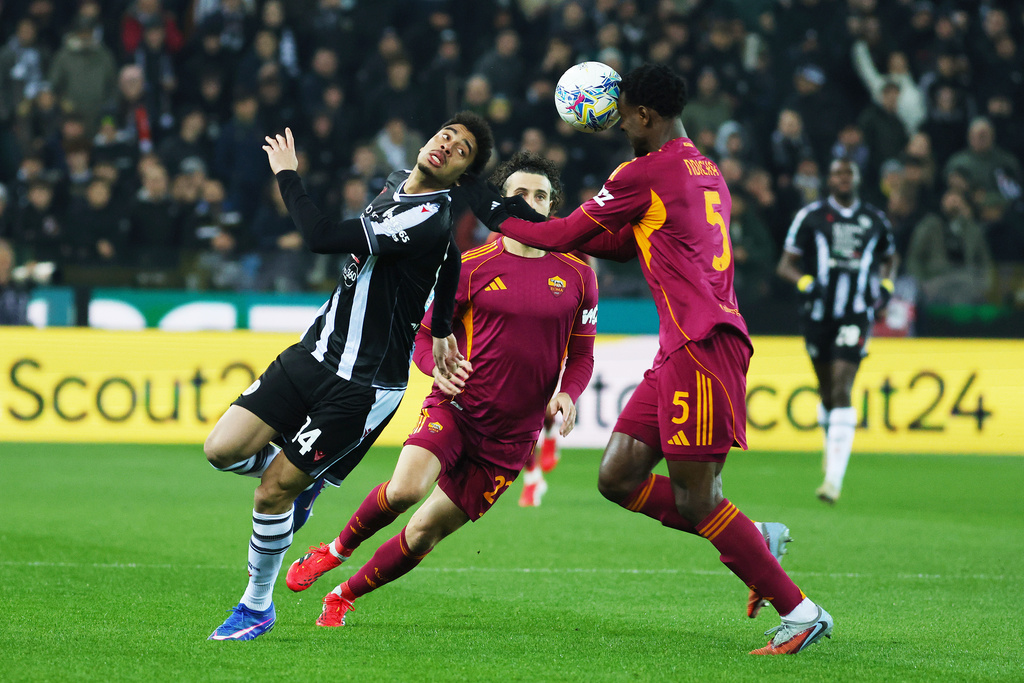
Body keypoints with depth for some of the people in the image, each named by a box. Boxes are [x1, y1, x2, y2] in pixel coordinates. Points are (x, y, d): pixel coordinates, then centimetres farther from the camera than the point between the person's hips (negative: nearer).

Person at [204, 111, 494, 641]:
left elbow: (323, 238, -29)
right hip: (315, 352, 8)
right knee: (223, 450, -4)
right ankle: (305, 477, 25)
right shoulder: (398, 182, 7)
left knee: (272, 494, -5)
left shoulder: (428, 220, -22)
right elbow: (449, 258, 26)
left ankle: (258, 607, 15)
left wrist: (287, 174, -14)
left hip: (363, 386, -8)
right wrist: (441, 330, 32)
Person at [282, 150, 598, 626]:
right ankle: (337, 549, 1)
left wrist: (567, 393, -8)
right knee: (405, 489, -29)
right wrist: (438, 368, -15)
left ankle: (344, 596, 23)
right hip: (456, 408, -2)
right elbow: (425, 334, 7)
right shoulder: (472, 266, 0)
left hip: (512, 435, 2)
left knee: (426, 532, 1)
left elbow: (581, 354, 13)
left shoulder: (576, 275, 5)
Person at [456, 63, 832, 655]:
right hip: (681, 352, 9)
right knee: (618, 478, 9)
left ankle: (802, 612, -4)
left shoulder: (647, 172, -8)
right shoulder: (707, 172, 19)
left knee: (695, 501, -7)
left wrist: (496, 216, 14)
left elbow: (562, 237, -1)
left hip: (702, 349, -9)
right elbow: (637, 241, 32)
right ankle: (757, 539, 13)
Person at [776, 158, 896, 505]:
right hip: (818, 315, 1)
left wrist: (885, 285, 7)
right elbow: (785, 265, 2)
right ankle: (831, 445, 43)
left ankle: (834, 478, -22)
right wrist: (806, 282, -18)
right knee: (827, 391, 12)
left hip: (856, 316, -1)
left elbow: (887, 258, 27)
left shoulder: (875, 220, 8)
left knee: (841, 392, -15)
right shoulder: (810, 216, 2)